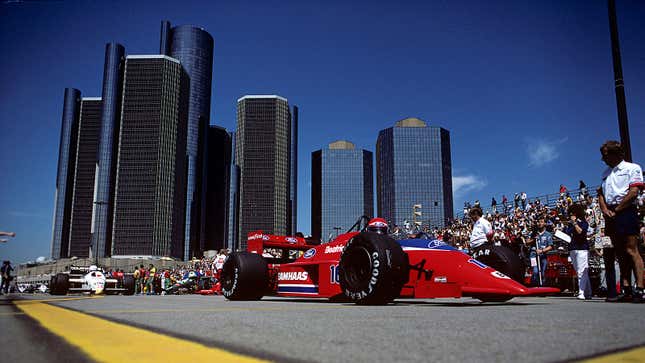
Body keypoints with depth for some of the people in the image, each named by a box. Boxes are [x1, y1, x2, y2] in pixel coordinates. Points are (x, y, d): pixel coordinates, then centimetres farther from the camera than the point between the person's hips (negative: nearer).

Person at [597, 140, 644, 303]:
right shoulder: (606, 173, 21)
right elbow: (601, 194, 17)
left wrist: (616, 210, -9)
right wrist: (605, 210, -1)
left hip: (626, 211, -7)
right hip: (610, 215, 7)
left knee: (631, 250, -13)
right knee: (620, 253, 6)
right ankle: (626, 290, 8)